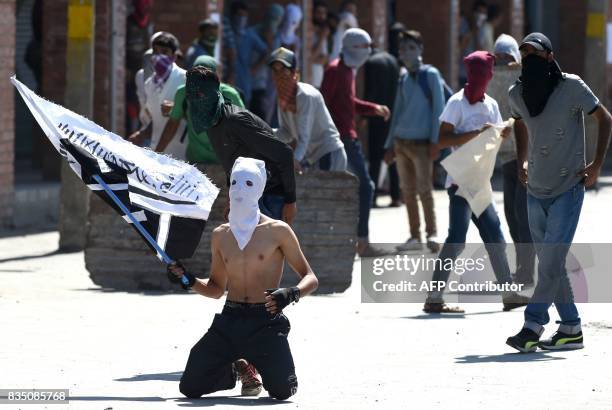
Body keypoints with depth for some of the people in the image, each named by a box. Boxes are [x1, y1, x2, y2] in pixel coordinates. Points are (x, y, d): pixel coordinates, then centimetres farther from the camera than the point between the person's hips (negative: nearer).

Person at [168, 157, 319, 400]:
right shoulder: (220, 235, 14)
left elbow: (310, 279, 1)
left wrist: (291, 294, -20)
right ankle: (235, 370, 24)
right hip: (229, 321, 4)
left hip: (266, 322, -4)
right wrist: (190, 281, 4)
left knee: (281, 391, -22)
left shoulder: (277, 231, 0)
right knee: (190, 388, -8)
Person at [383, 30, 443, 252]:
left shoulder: (430, 74, -3)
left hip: (421, 142, -6)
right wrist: (390, 144, 15)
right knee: (408, 190, 6)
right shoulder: (403, 78, 14)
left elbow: (438, 107, -6)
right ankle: (414, 236, 11)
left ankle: (432, 234, -8)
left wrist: (435, 140, -13)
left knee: (424, 188, -11)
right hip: (401, 141, 6)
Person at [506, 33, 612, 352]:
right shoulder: (517, 93, 3)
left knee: (552, 259, -13)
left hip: (568, 189, -6)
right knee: (549, 262, 7)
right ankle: (571, 329, 14)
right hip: (536, 191, 6)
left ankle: (533, 327, -17)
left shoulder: (571, 87, -11)